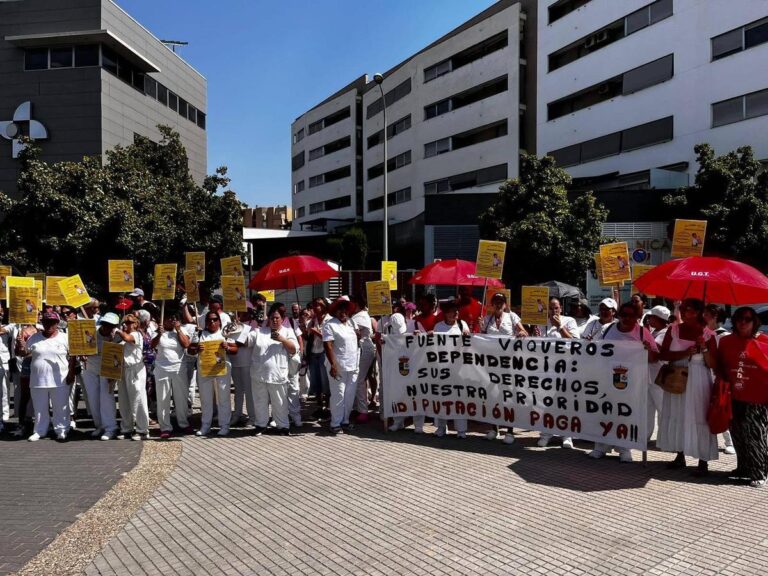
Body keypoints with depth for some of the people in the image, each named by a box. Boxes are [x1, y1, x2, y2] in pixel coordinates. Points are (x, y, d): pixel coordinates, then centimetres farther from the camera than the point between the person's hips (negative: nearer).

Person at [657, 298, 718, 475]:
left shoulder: (708, 333, -4)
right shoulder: (673, 329, 3)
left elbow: (713, 364, -5)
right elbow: (663, 354, -5)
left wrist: (704, 348, -20)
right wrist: (685, 353, -17)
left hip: (698, 382, -3)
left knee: (699, 418, -2)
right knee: (676, 416, 10)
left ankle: (703, 461, 6)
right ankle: (680, 456, 22)